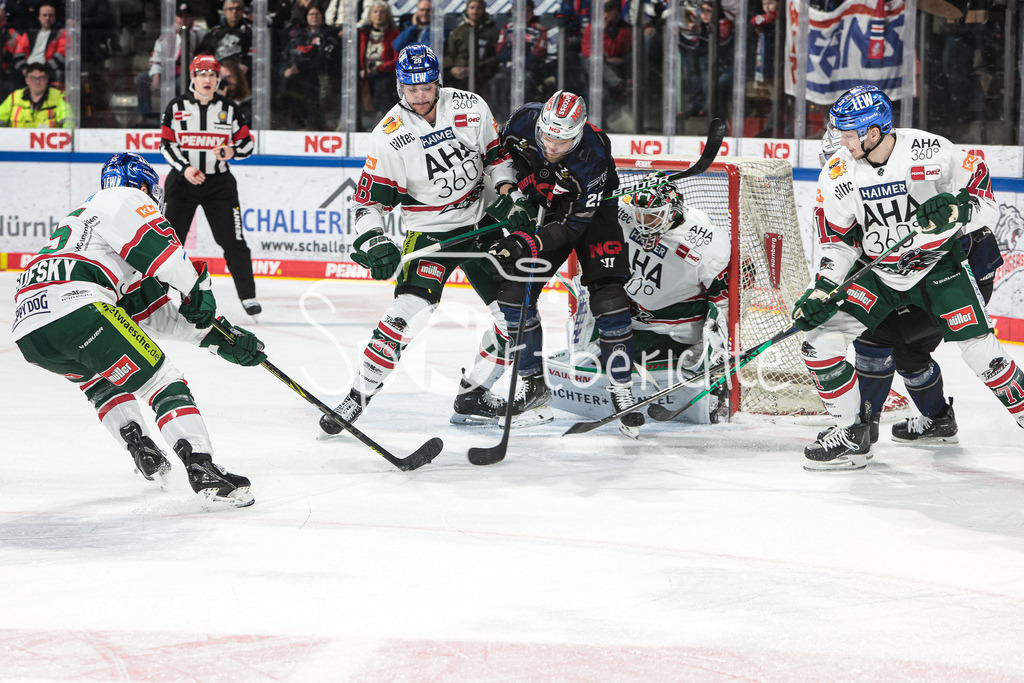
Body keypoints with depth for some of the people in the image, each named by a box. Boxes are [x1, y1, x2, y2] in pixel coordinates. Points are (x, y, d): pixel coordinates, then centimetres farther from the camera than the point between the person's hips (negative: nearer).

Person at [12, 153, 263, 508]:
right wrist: (199, 291, 6)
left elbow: (150, 308, 33)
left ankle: (143, 453, 26)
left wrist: (217, 335, 28)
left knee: (102, 381, 35)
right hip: (75, 306, -9)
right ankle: (202, 471, -17)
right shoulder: (125, 200, 13)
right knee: (161, 380, -4)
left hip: (27, 329, 9)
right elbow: (161, 248, -9)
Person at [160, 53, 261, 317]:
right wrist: (184, 168, -13)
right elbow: (166, 144, 1)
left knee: (233, 240, -5)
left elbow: (247, 142, 5)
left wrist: (232, 151, -17)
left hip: (219, 183, 0)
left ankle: (248, 296, 3)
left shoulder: (228, 108, 2)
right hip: (182, 180, 0)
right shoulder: (177, 107, 0)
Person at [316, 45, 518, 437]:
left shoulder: (471, 108, -6)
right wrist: (372, 242, -25)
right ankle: (358, 397, -14)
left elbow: (495, 152, 10)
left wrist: (506, 190, -4)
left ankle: (473, 392, 20)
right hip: (429, 232, -4)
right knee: (411, 309, -23)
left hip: (482, 224, 4)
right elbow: (369, 198, -11)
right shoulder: (389, 136, -14)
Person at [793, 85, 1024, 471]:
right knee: (821, 340, -12)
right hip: (877, 272, 3)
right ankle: (852, 433, 3)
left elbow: (982, 200, -13)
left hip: (938, 263, -3)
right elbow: (838, 240, -1)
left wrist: (956, 211, -34)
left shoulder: (932, 153, -21)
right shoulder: (838, 175, -10)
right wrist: (823, 291, -13)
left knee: (980, 349, -14)